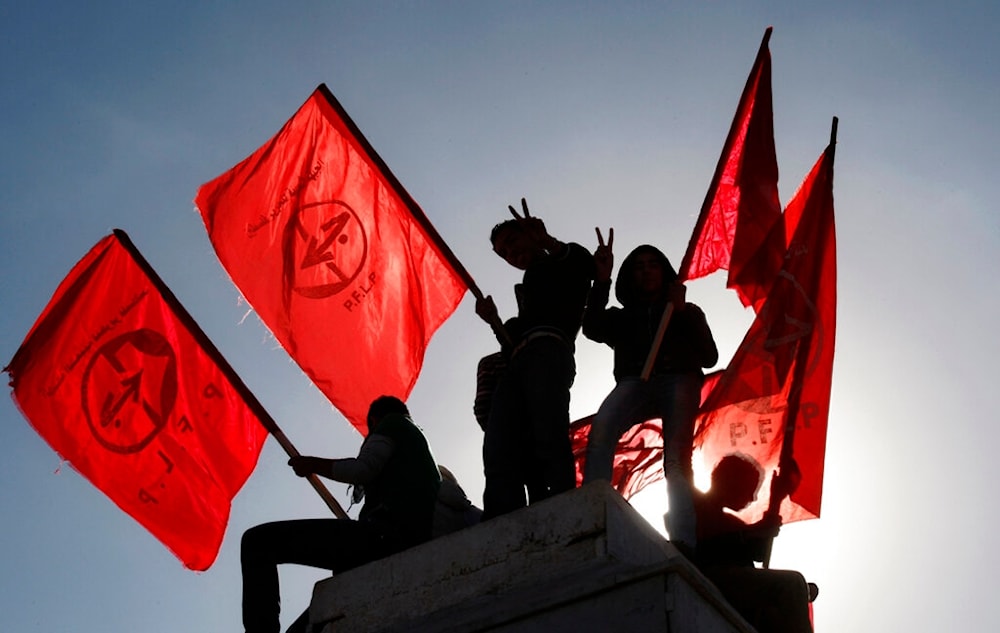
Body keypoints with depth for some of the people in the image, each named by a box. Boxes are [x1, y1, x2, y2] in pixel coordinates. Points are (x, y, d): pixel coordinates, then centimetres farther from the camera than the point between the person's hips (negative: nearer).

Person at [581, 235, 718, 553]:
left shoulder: (687, 313, 27)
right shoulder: (621, 317, 29)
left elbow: (709, 357, 12)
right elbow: (592, 329, 5)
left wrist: (683, 311, 3)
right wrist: (602, 280, -5)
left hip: (679, 381, -1)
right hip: (635, 382, 1)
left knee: (677, 459, -26)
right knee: (601, 428, -33)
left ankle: (683, 541, -41)